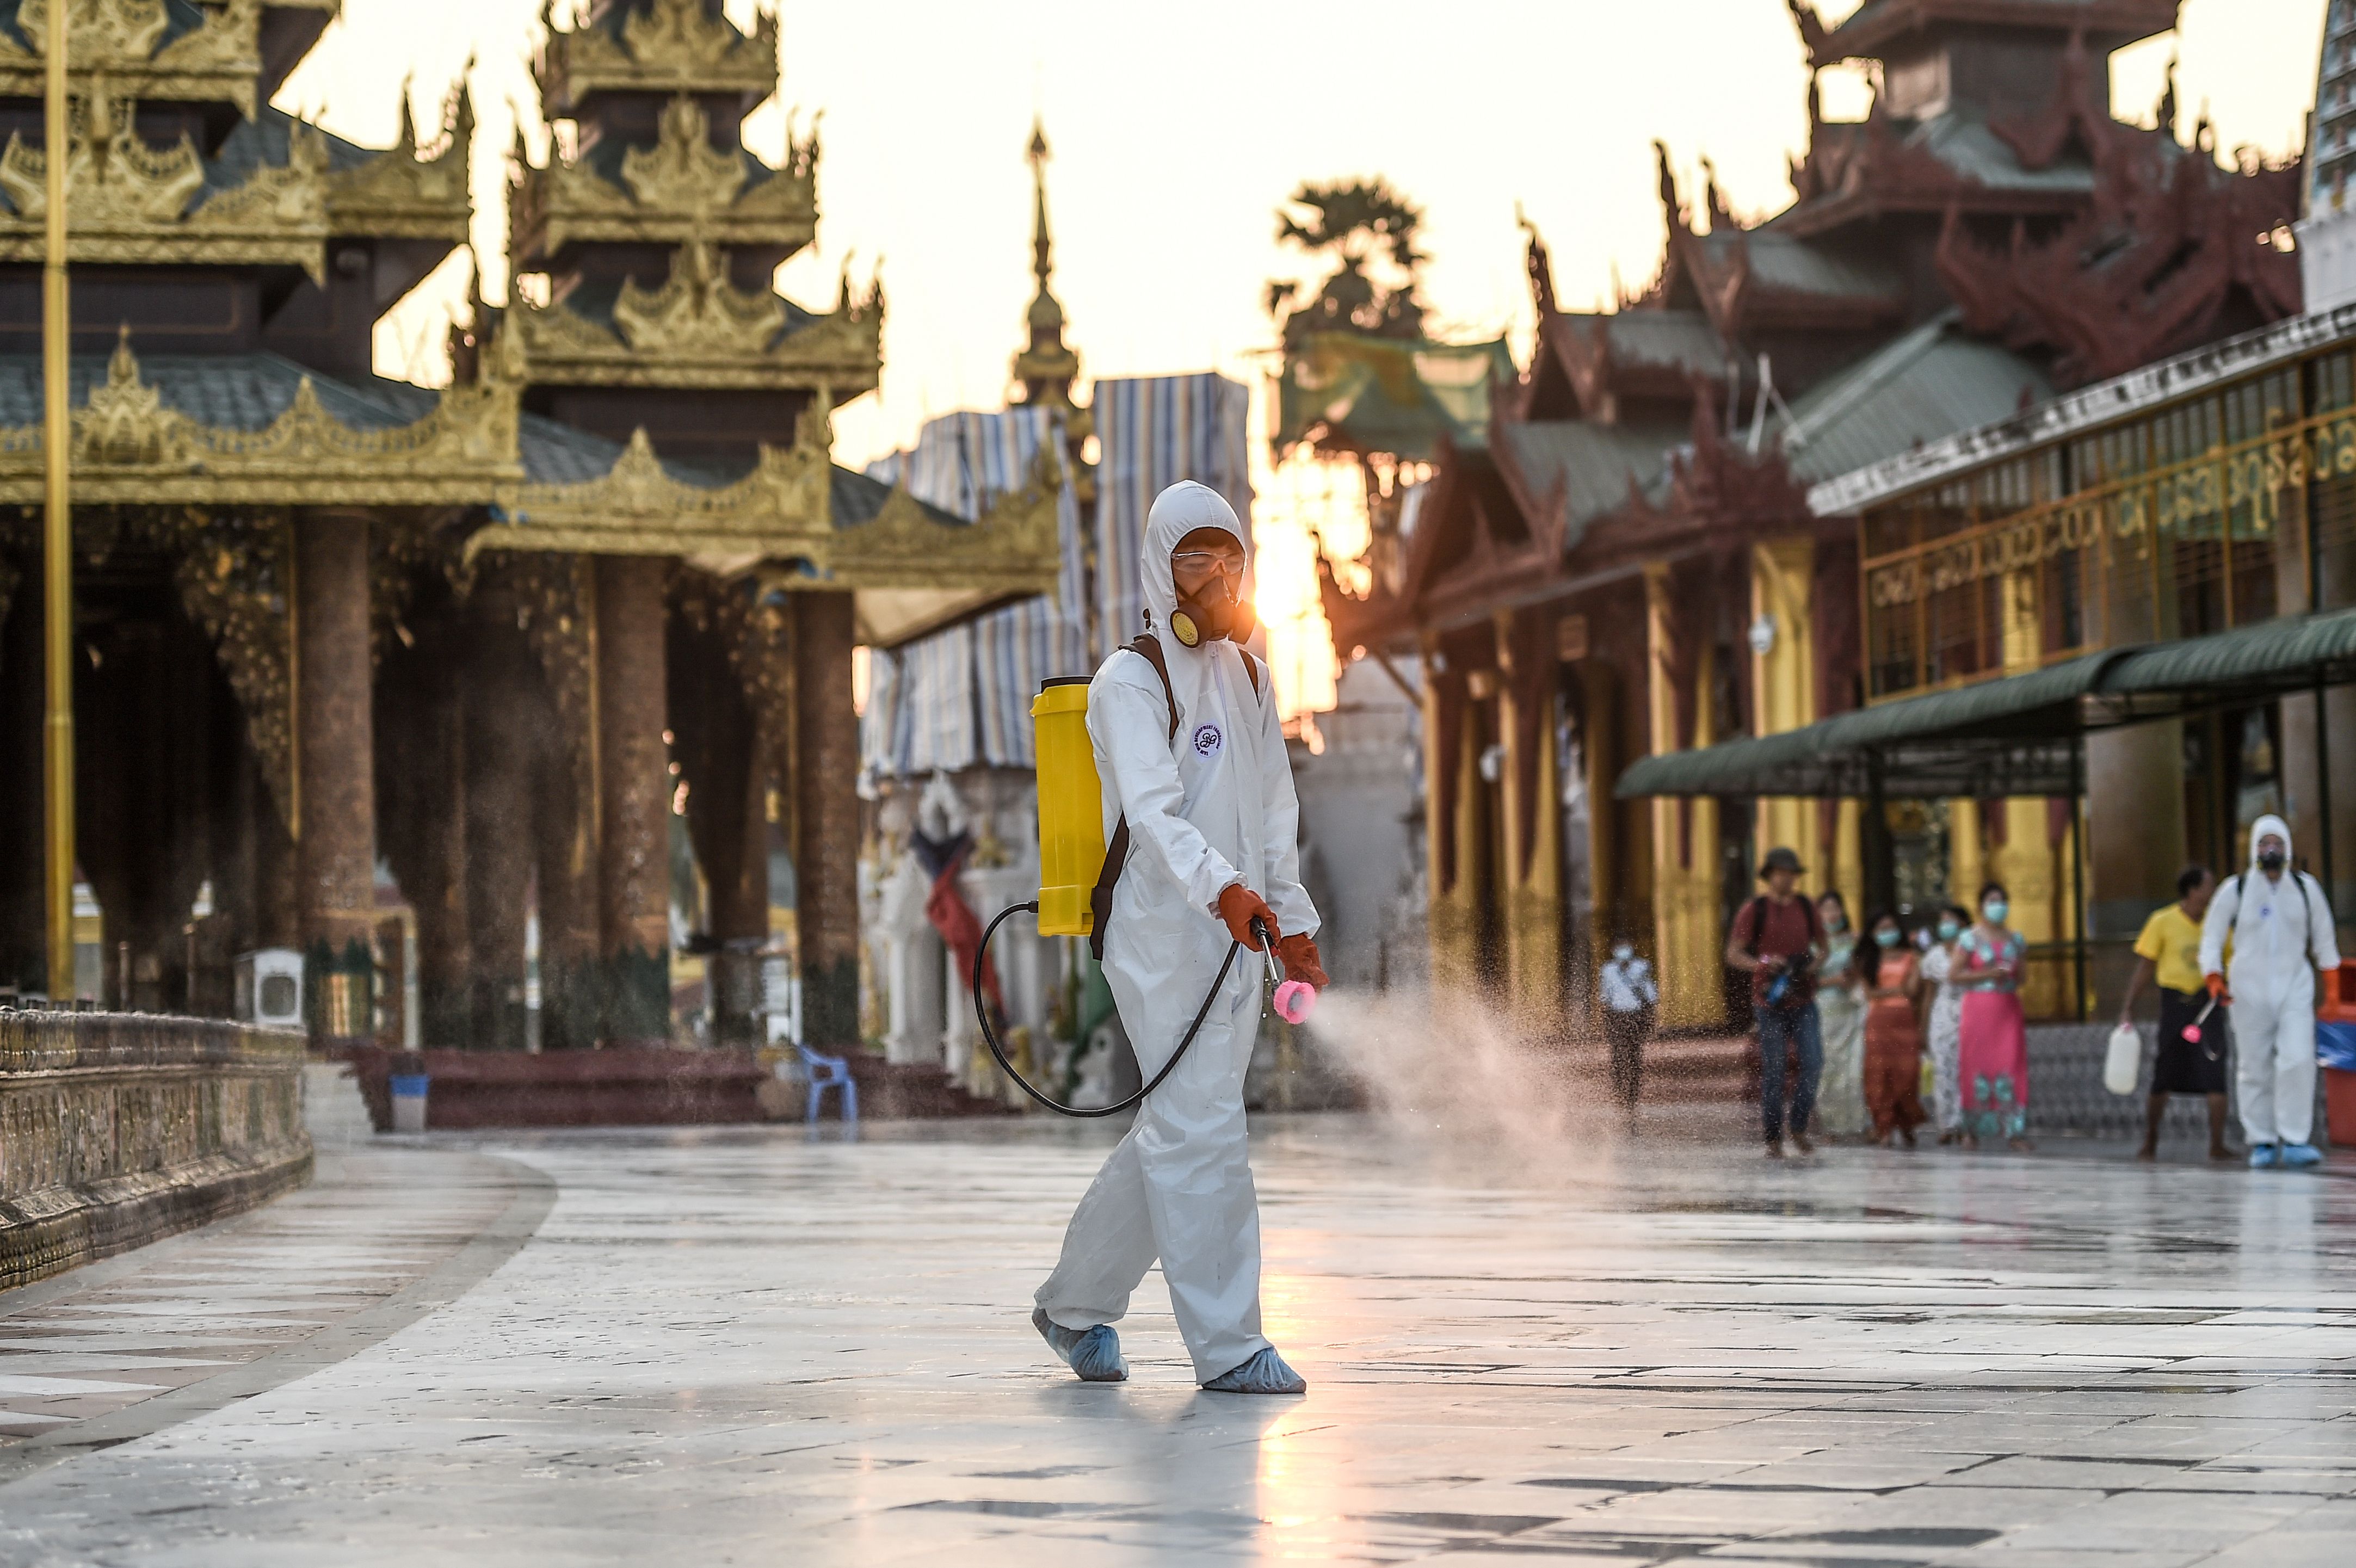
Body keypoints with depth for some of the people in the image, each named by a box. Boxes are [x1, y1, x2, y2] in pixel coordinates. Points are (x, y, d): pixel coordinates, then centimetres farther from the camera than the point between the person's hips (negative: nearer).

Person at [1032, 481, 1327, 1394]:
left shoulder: (1249, 679, 17)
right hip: (1162, 934, -8)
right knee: (1202, 1133, -12)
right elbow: (1152, 811, -22)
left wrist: (1293, 922, 15)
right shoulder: (1130, 683, -8)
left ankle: (1076, 1305, 27)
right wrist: (1219, 888, -38)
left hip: (1238, 939, 8)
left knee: (1170, 1137, 13)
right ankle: (1227, 1346, -10)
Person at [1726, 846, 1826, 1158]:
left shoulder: (1806, 909, 10)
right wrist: (1761, 964, -20)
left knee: (1813, 1062, -8)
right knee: (1773, 1070, -3)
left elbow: (1821, 946, 22)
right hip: (1769, 1002, -3)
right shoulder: (1754, 911, -1)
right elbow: (1733, 954, -2)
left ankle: (1799, 1128, 9)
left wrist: (1815, 962, -1)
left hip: (1803, 1000, 3)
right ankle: (1773, 1138, 4)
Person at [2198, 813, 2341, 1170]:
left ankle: (2295, 1141, -13)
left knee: (2299, 1060, -15)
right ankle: (2262, 1143, 9)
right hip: (2249, 990, -1)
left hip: (2295, 987, 1)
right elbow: (2211, 937, 6)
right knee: (2255, 1069, 0)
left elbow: (2323, 939, 15)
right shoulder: (2235, 890, 2)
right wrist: (2214, 978, -7)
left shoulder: (2305, 888, 7)